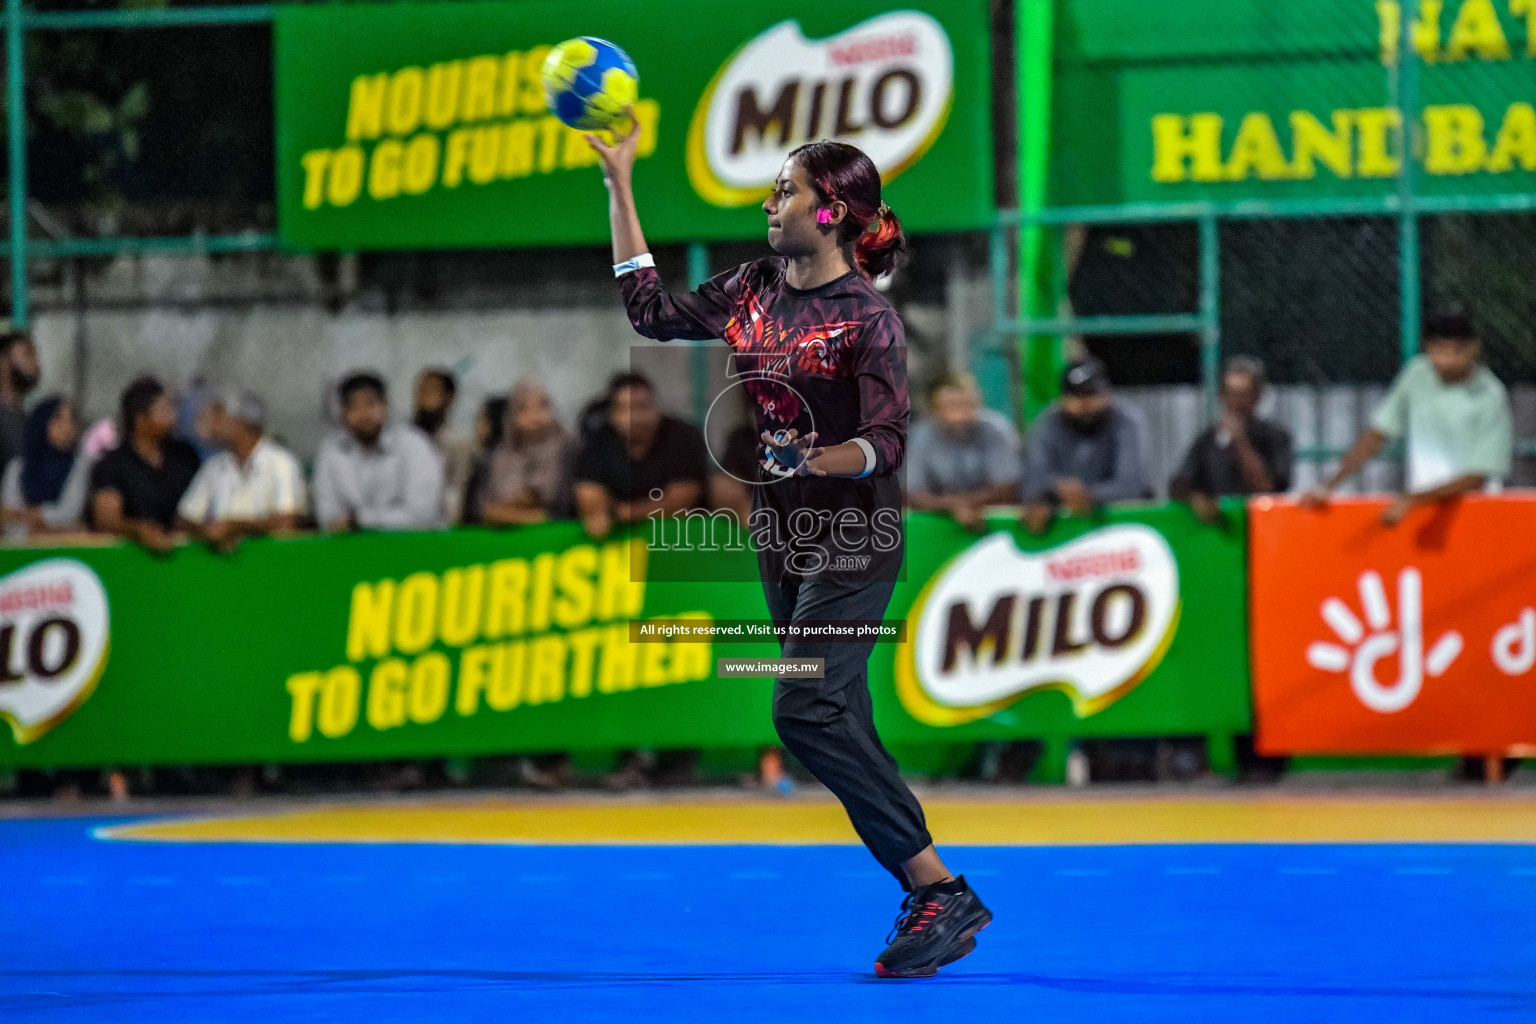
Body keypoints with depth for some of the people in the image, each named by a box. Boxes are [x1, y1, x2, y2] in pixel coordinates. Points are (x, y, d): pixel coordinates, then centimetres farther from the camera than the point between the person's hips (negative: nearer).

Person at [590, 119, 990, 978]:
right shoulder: (755, 289, 7)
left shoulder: (868, 318, -14)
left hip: (853, 539, -8)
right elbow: (653, 311, 13)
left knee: (806, 710, -19)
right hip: (783, 534, 8)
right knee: (841, 726, 5)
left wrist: (813, 458, -35)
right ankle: (933, 903, 9)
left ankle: (941, 890, -16)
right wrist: (621, 184, 12)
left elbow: (888, 444, -17)